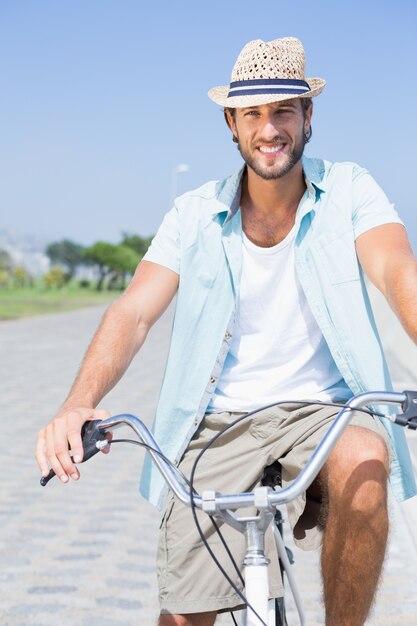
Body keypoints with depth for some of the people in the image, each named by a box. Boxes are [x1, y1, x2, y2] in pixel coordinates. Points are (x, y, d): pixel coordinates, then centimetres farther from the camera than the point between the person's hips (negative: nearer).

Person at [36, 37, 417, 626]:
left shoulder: (348, 191, -2)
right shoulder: (195, 215, 0)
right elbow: (134, 312, -8)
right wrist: (78, 405, -27)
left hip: (322, 410, -1)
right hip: (218, 423, 1)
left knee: (362, 462, -36)